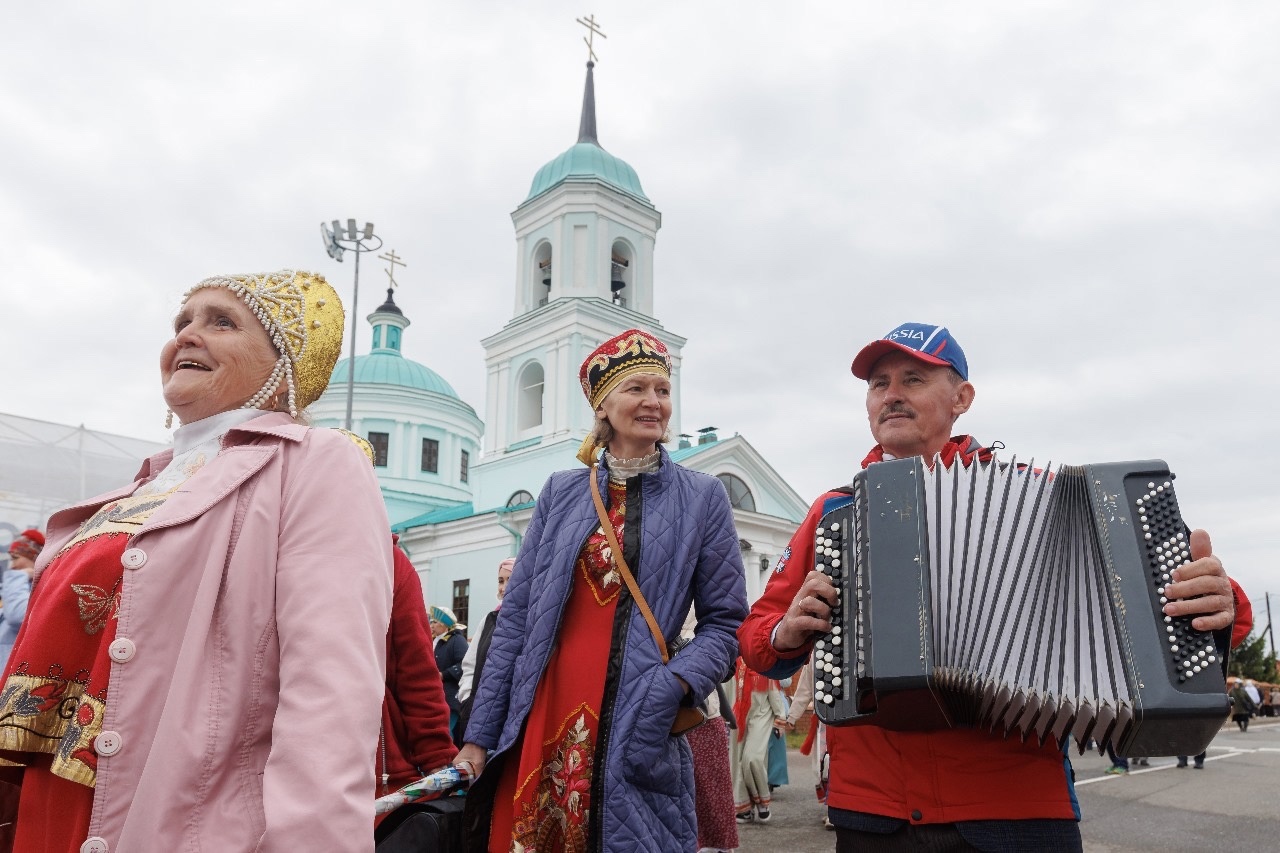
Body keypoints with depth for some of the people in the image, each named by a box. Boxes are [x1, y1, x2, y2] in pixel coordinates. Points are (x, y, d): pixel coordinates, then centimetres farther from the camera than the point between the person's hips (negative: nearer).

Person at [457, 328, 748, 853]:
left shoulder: (702, 497, 3)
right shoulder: (561, 492, 8)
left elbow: (723, 621, 2)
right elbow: (517, 616, 8)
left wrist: (674, 687, -16)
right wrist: (479, 735, 4)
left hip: (636, 732, -2)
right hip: (541, 726, 2)